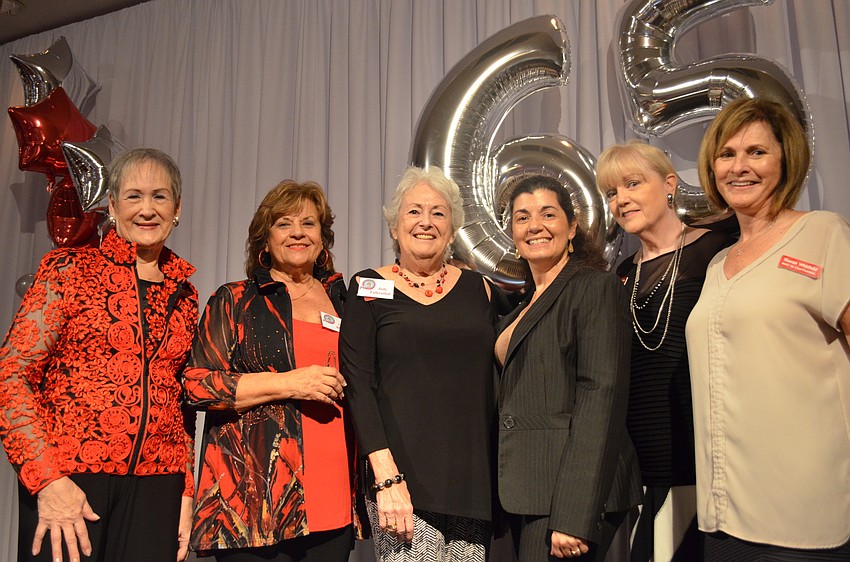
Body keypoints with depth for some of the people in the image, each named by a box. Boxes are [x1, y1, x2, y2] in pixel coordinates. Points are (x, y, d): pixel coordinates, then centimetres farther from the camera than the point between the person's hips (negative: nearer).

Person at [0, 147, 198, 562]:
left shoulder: (183, 294, 10)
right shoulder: (70, 268, -2)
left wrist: (185, 491, 9)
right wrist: (47, 479, -14)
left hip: (156, 487, 4)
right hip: (68, 484, -3)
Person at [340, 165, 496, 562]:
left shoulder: (477, 288, 12)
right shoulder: (369, 288, 4)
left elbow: (493, 383, 12)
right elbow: (358, 385, -4)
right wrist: (387, 477, -13)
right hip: (404, 479, -2)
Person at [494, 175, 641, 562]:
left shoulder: (596, 287, -8)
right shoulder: (527, 303, 16)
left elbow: (602, 397, -17)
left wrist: (574, 517, -22)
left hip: (568, 491, -7)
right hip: (526, 493, 7)